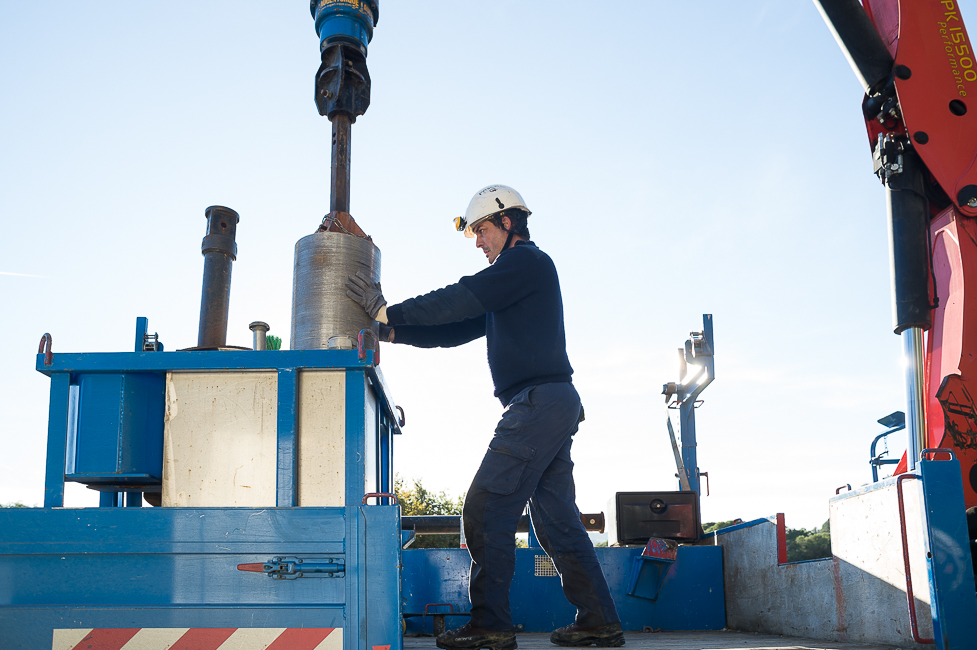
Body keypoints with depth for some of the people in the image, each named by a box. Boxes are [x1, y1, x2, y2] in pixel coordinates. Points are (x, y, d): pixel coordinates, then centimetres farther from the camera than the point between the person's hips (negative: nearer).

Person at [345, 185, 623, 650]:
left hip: (538, 400, -10)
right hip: (554, 405, 10)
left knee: (486, 511, -10)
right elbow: (456, 330, 21)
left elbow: (461, 300, -14)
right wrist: (391, 331, 12)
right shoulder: (508, 284, 26)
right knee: (556, 519, 11)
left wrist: (389, 311, -10)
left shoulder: (528, 260, -4)